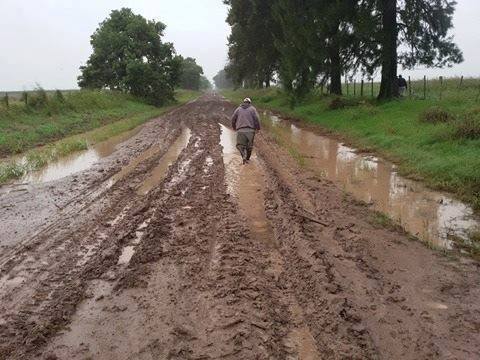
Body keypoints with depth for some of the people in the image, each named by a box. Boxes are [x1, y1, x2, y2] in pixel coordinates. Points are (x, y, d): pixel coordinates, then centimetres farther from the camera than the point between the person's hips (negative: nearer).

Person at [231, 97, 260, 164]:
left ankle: (244, 156, -19)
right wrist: (258, 128, 6)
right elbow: (256, 119, -4)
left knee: (240, 145, 4)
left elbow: (233, 118, 12)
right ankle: (247, 158, 22)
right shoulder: (252, 109, 6)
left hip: (240, 130, 0)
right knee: (249, 145, 14)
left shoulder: (238, 109, 12)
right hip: (250, 130, 0)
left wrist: (234, 127, 26)